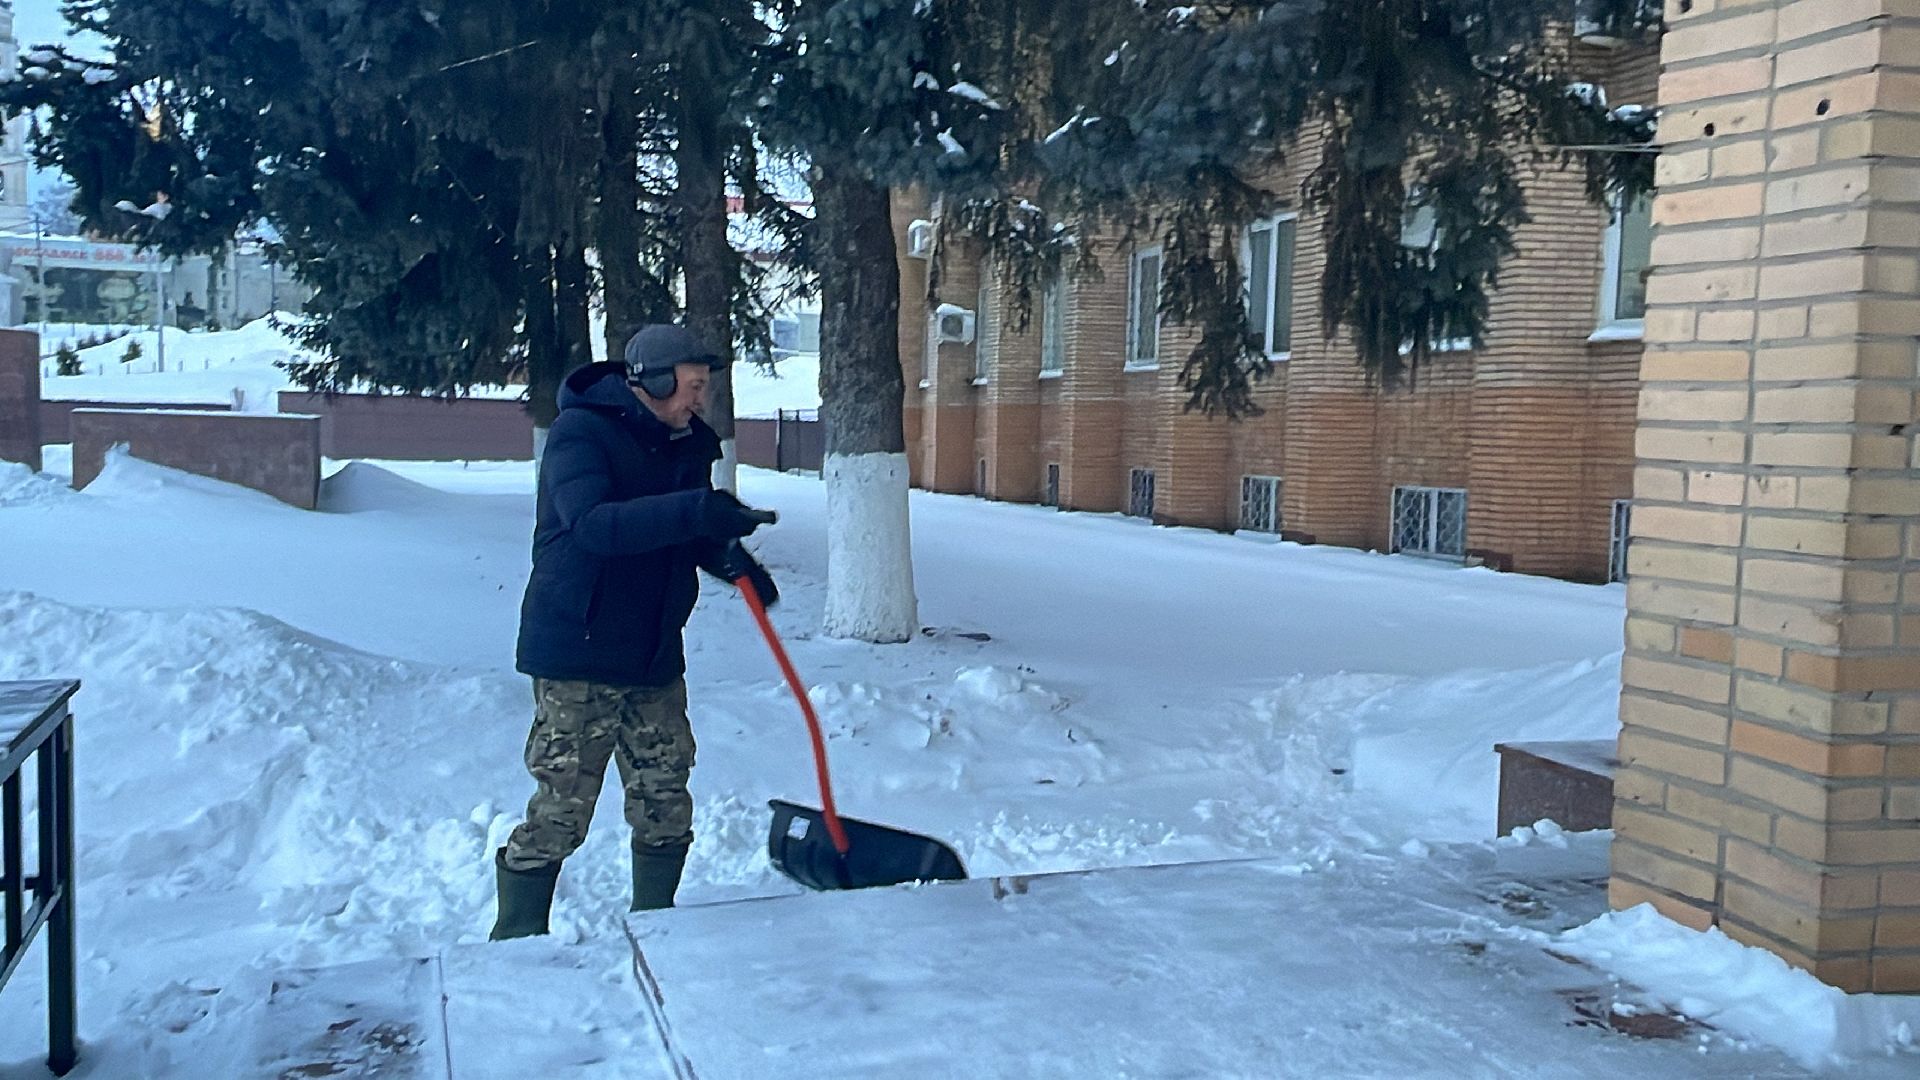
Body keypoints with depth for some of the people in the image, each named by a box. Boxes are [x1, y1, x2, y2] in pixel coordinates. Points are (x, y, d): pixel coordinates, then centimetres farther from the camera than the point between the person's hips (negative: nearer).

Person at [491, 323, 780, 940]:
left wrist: (731, 557, -5)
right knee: (561, 812, -3)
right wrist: (694, 511, -41)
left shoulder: (687, 443, 9)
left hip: (656, 659, 7)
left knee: (665, 810, 11)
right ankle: (515, 946, 12)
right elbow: (592, 523, -31)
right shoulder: (579, 432, -14)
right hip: (578, 658, -7)